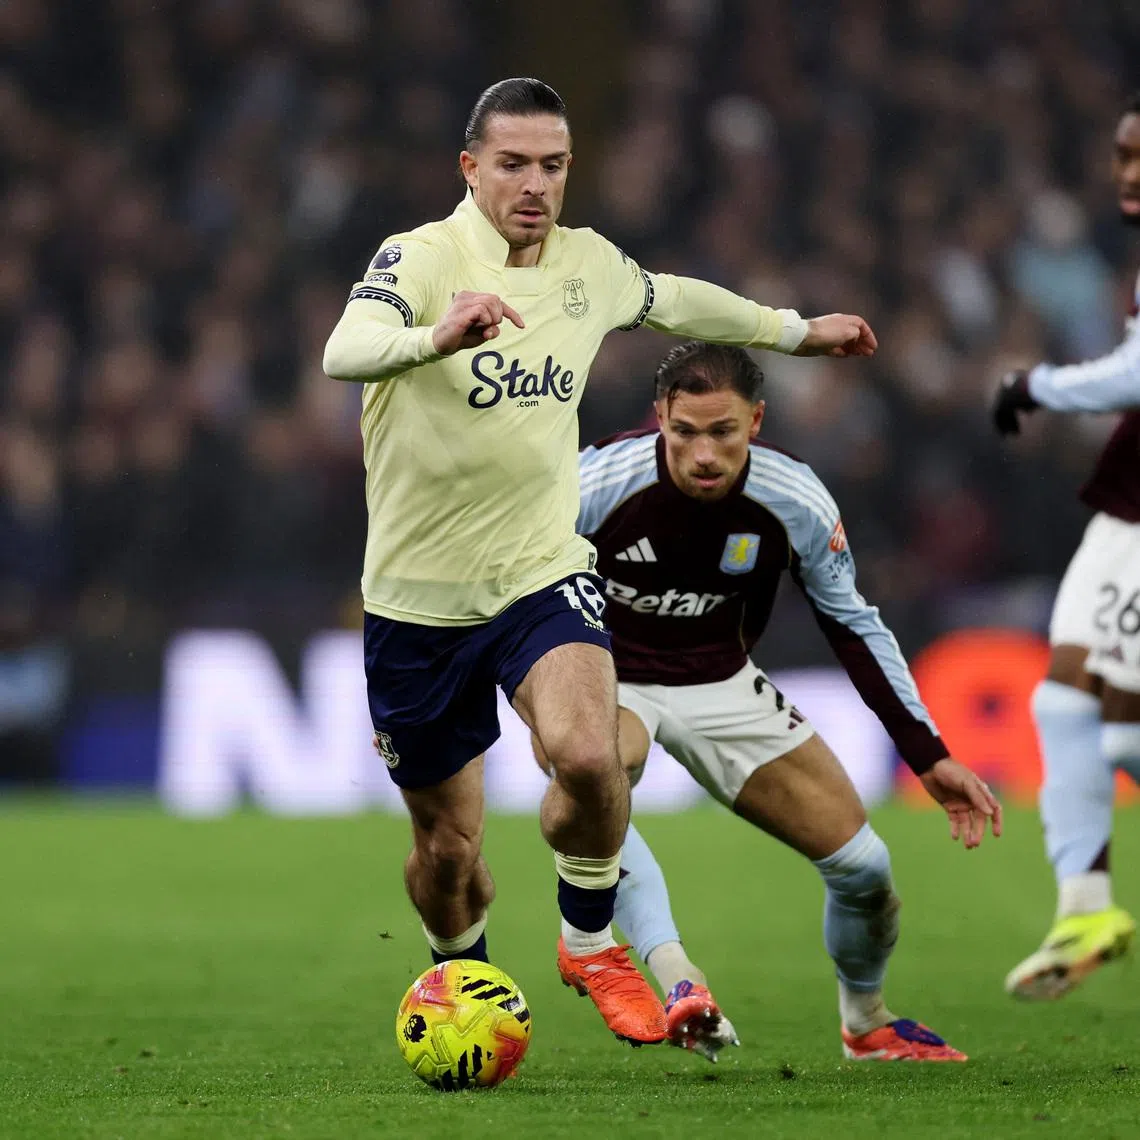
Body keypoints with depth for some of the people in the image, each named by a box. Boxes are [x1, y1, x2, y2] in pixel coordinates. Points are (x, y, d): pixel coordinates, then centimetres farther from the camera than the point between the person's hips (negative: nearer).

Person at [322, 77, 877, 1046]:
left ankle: (590, 940, 0)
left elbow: (673, 300, 27)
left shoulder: (591, 266, 3)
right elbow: (344, 353, -34)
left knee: (587, 755, -28)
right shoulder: (421, 259, -14)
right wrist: (436, 337, -54)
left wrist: (797, 330, 37)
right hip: (420, 594, -2)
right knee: (447, 847, 6)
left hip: (544, 574, 2)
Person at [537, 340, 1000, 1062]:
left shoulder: (798, 503, -17)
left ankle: (867, 1025, 30)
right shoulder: (598, 483, -26)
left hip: (721, 684, 3)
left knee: (864, 866, 0)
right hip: (604, 678, -3)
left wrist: (929, 756, -2)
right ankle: (675, 976, -44)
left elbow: (854, 624, -1)